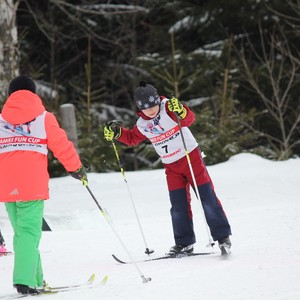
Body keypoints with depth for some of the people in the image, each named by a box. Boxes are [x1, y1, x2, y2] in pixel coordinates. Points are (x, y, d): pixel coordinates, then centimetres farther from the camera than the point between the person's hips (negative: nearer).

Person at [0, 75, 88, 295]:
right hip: (32, 184, -4)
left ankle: (34, 279, 19)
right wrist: (77, 168, 18)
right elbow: (61, 145, 4)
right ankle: (25, 280, -21)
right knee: (29, 231, -7)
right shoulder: (43, 118, 6)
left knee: (22, 231, 16)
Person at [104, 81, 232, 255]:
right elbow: (132, 138, 21)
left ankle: (223, 236, -1)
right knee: (179, 206, 1)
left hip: (191, 157, -5)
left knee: (208, 198, -6)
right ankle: (185, 244, 10)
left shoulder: (168, 109, -14)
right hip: (172, 167, 5)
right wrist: (117, 133, 3)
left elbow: (189, 119, -29)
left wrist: (181, 111, -50)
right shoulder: (142, 125, 2)